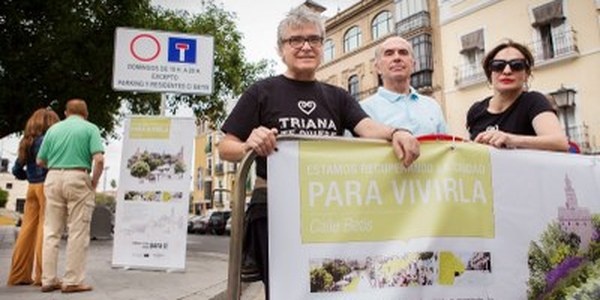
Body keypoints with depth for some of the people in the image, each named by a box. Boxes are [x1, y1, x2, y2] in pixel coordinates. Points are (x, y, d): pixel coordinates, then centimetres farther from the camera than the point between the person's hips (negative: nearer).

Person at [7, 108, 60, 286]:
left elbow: (17, 170, 18)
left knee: (28, 229, 10)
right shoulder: (46, 140, -8)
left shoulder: (26, 142, 16)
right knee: (45, 229, -4)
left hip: (32, 187, 8)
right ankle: (42, 275, -1)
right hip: (46, 186, -8)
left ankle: (19, 275, 17)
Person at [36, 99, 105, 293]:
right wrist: (94, 182, 0)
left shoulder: (53, 129, 13)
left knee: (51, 231, 10)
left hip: (53, 177, 5)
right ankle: (72, 281, 3)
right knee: (78, 232, 1)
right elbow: (99, 159, -12)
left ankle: (48, 280, 14)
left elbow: (40, 161, 12)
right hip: (78, 178, -4)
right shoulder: (90, 129, 1)